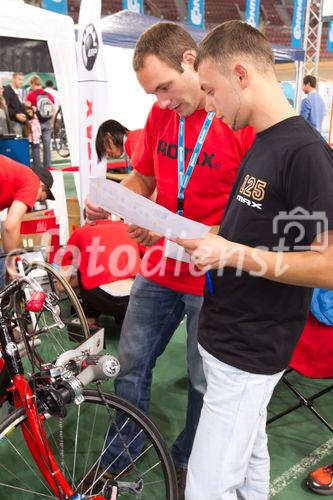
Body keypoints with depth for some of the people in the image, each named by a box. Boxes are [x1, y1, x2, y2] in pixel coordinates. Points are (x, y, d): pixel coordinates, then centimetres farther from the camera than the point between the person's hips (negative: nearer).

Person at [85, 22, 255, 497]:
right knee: (132, 364, 16)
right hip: (158, 270, 5)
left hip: (214, 279, -5)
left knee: (205, 382, 14)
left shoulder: (248, 121, -17)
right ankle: (119, 456, 41)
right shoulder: (161, 115, 1)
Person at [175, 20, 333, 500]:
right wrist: (202, 238, 4)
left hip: (250, 352, -8)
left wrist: (234, 254, -26)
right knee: (249, 454, 24)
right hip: (230, 336, 9)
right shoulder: (260, 144, 9)